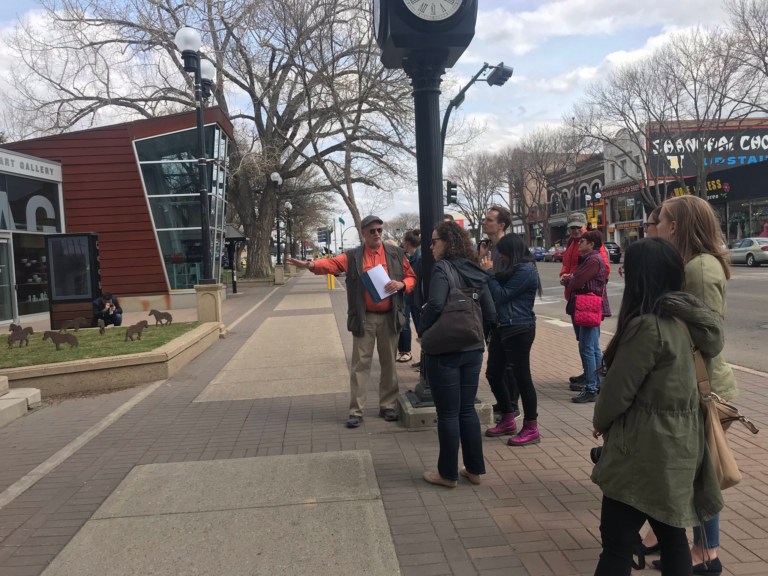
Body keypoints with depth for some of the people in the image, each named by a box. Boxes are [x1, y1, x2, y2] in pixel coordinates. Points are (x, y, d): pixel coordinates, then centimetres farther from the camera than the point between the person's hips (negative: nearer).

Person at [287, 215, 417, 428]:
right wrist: (311, 265, -33)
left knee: (388, 362, 9)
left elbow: (412, 277, 11)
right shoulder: (353, 257, 2)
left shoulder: (396, 253, 6)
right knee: (360, 364, 1)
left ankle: (387, 406, 23)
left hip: (390, 317, 1)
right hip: (364, 318, -1)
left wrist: (401, 284, -12)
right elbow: (331, 264, -13)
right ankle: (356, 411, 7)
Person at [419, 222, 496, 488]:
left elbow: (435, 305, -26)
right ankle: (475, 469, 26)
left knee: (447, 413, 5)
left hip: (444, 351, -6)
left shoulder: (443, 268, -13)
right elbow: (490, 314, 5)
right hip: (473, 349, 7)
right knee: (467, 409, 17)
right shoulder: (476, 272, 7)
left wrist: (421, 329, -10)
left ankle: (448, 473, 18)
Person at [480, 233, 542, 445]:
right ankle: (507, 421, 28)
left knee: (522, 377, -2)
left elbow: (502, 295, -16)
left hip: (519, 330, -10)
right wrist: (489, 273, 4)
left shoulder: (526, 270, -15)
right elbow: (498, 294, 15)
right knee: (494, 374, 13)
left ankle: (531, 429, 11)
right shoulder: (514, 269, 15)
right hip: (503, 328, 10)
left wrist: (489, 273, -7)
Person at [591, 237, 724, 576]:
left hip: (647, 449, -9)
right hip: (677, 444, 9)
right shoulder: (685, 317, 4)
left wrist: (600, 422, 2)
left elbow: (619, 389, -17)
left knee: (617, 544, 1)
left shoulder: (648, 325, -22)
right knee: (672, 536, 19)